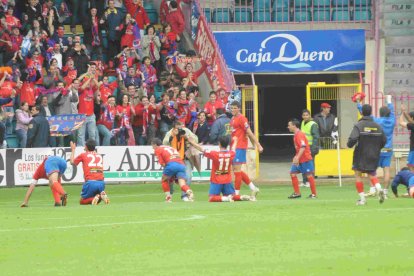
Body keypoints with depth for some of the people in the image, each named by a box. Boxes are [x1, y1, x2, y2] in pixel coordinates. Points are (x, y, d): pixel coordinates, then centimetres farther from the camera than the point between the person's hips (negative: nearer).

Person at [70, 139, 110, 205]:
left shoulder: (83, 155, 8)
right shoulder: (100, 156, 18)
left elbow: (72, 162, 23)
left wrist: (73, 150, 38)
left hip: (90, 182, -4)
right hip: (101, 182, 4)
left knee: (82, 202, 9)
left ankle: (95, 198, -21)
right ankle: (102, 195, -14)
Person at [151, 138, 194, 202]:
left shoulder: (157, 150, 16)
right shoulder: (170, 148, 35)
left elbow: (162, 163, 3)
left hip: (171, 164, -5)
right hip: (181, 164, 5)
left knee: (164, 180, 21)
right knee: (182, 184, -7)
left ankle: (168, 197, 14)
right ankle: (190, 193, -36)